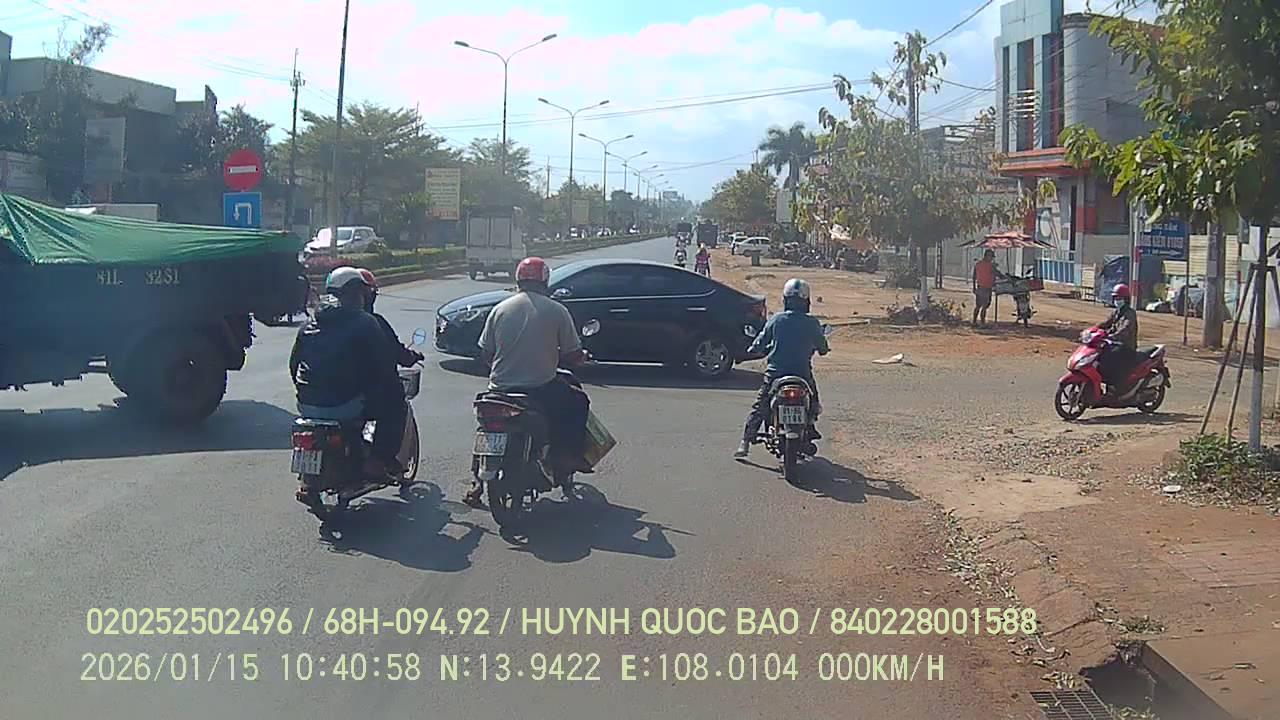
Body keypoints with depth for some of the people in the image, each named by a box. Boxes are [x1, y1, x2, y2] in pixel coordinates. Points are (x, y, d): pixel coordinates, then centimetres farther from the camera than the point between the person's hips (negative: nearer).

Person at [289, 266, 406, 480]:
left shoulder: (309, 326, 13)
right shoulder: (364, 323, -5)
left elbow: (294, 365, 19)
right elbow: (385, 366, -6)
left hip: (307, 407, 6)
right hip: (345, 406, -6)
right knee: (394, 399, 13)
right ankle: (380, 459, -1)